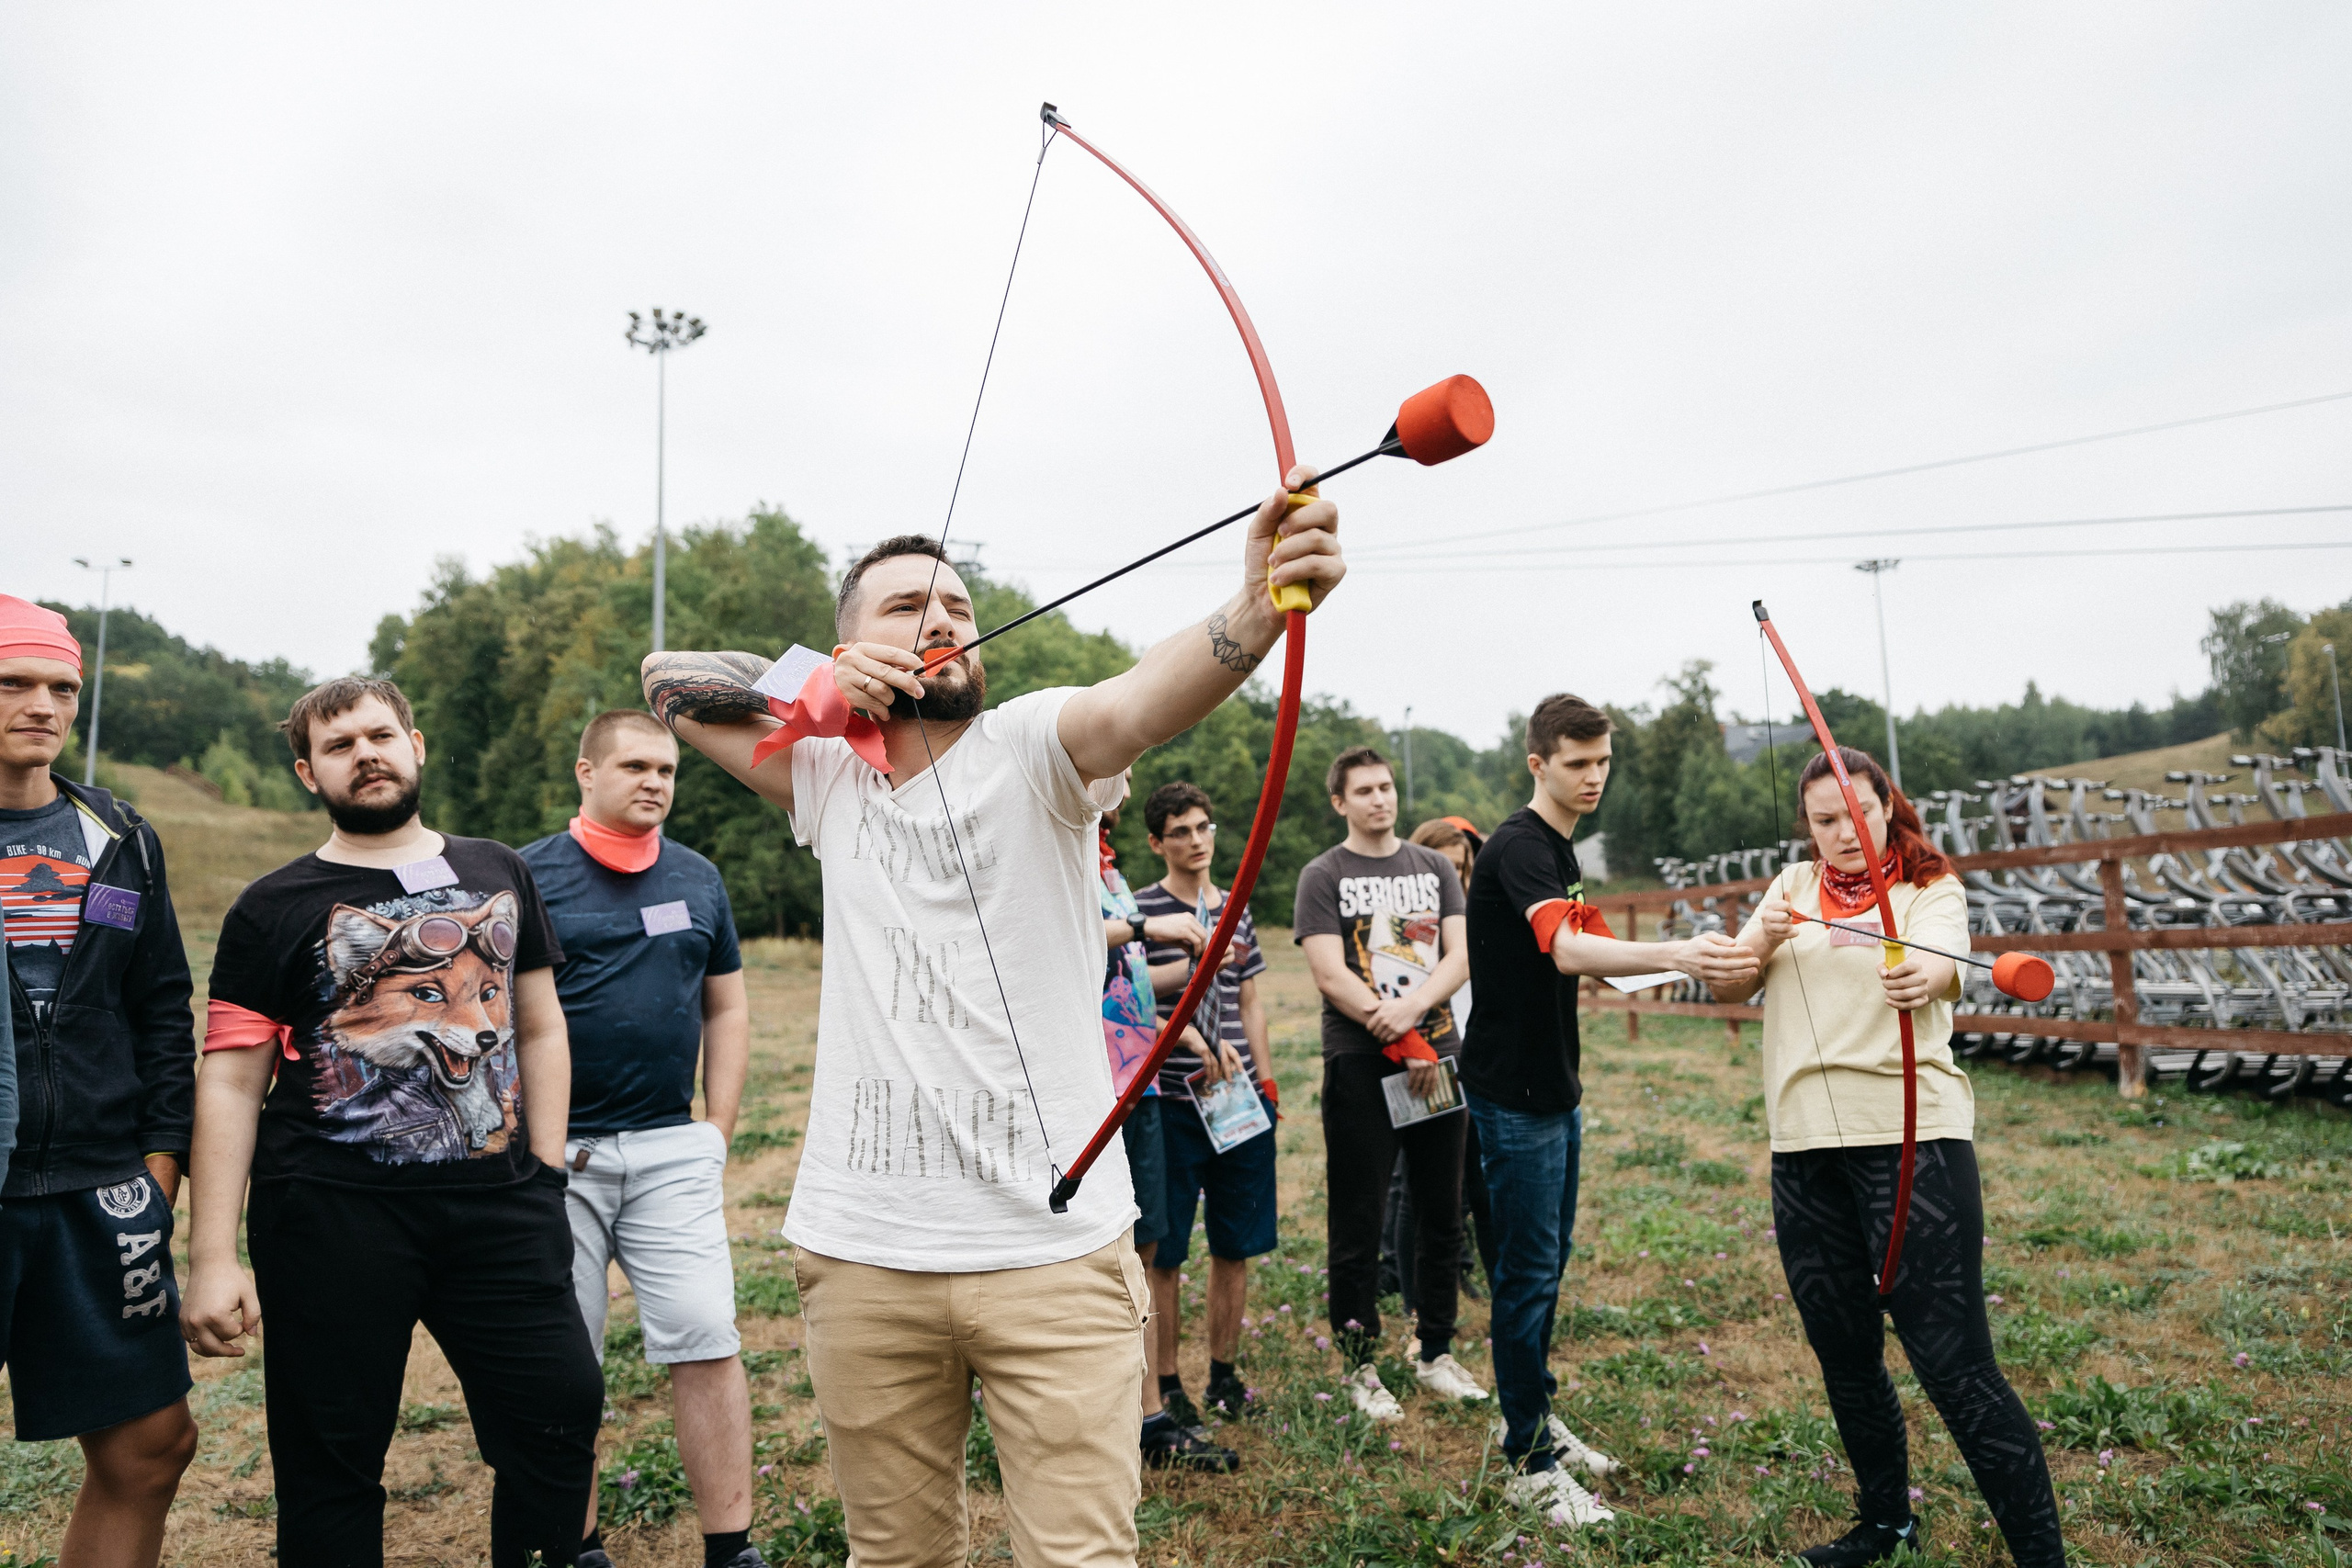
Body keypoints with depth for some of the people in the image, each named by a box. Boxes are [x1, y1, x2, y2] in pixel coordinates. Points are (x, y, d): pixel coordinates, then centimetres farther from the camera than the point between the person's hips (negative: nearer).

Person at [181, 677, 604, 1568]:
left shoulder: (498, 875, 12)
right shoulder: (273, 910, 3)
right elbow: (231, 1083, -2)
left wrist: (547, 1174, 7)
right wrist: (211, 1258, -8)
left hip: (498, 1204, 3)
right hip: (331, 1217, -2)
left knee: (563, 1409, 1)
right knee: (331, 1460, 7)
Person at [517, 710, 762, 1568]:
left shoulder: (698, 879, 11)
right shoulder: (529, 876, -1)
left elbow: (726, 1012, 15)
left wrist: (717, 1131, 8)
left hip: (673, 1149, 2)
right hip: (556, 1153, -2)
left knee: (707, 1342, -3)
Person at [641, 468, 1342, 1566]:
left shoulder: (1029, 749, -5)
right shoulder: (831, 775, 8)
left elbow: (1145, 697, -26)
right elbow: (668, 677, 14)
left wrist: (1255, 611, -48)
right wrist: (821, 683, -5)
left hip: (1053, 1250, -3)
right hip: (861, 1258, 4)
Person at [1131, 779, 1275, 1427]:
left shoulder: (1235, 911, 14)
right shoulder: (1140, 908, -3)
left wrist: (1266, 1078, 15)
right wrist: (1194, 960, -20)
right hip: (1172, 1098, -5)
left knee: (1236, 1245, 11)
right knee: (1164, 1250, 2)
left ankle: (1224, 1373, 26)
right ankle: (1165, 1383, 16)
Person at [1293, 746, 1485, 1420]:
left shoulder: (1435, 867, 12)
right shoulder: (1323, 876, 1)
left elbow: (1459, 955, 3)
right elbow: (1330, 974, -8)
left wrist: (1413, 1008, -15)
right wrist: (1403, 1044, -12)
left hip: (1438, 1057, 4)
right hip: (1360, 1065, -4)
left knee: (1442, 1215, 10)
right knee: (1359, 1221, 1)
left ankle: (1437, 1354, 24)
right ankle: (1360, 1366, 13)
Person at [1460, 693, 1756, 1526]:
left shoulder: (1560, 849, 12)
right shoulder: (1518, 847, -18)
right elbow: (1567, 950, -34)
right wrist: (1676, 954, -50)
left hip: (1555, 1085, 9)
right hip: (1513, 1091, -9)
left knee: (1549, 1262, 18)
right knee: (1528, 1272, -1)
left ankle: (1534, 1415, 33)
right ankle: (1530, 1465, 9)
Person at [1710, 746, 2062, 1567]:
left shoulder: (1931, 889, 1)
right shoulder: (1792, 886, 15)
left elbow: (1943, 964, -22)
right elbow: (1727, 989, 8)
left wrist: (1922, 978, -46)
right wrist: (1763, 941, -13)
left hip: (1911, 1137, -5)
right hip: (1805, 1152, 5)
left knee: (1955, 1364, -9)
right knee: (1844, 1355, 15)